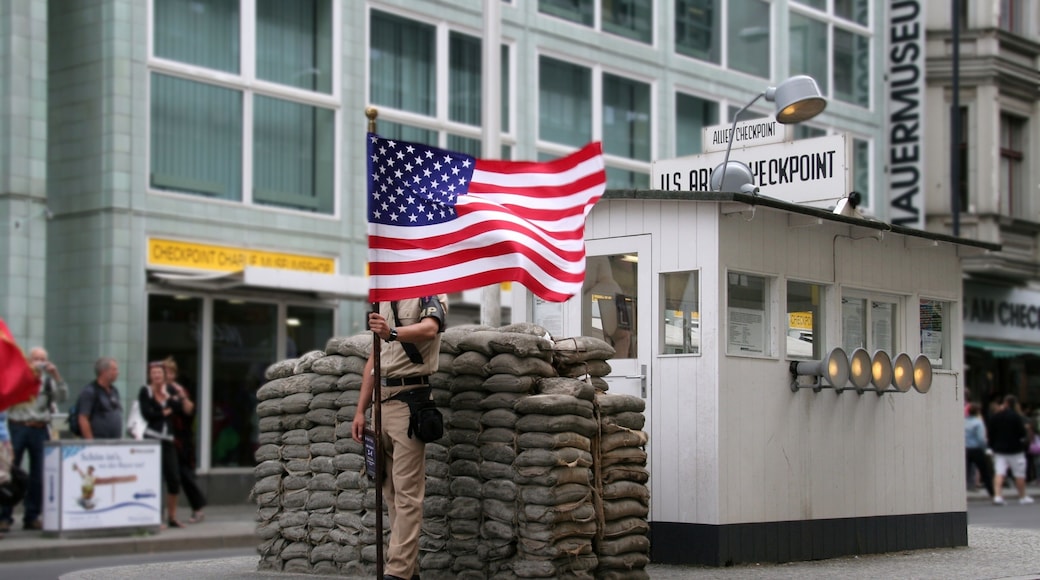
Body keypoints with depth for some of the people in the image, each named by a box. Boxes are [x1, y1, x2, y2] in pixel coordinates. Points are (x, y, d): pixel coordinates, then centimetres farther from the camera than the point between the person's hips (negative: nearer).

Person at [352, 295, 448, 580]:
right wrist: (361, 410, 13)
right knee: (392, 492, 9)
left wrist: (392, 333, -45)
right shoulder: (383, 301, 19)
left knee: (406, 493, -10)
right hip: (381, 401, 8)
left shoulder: (430, 293, -4)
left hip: (410, 401, -8)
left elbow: (429, 328, -26)